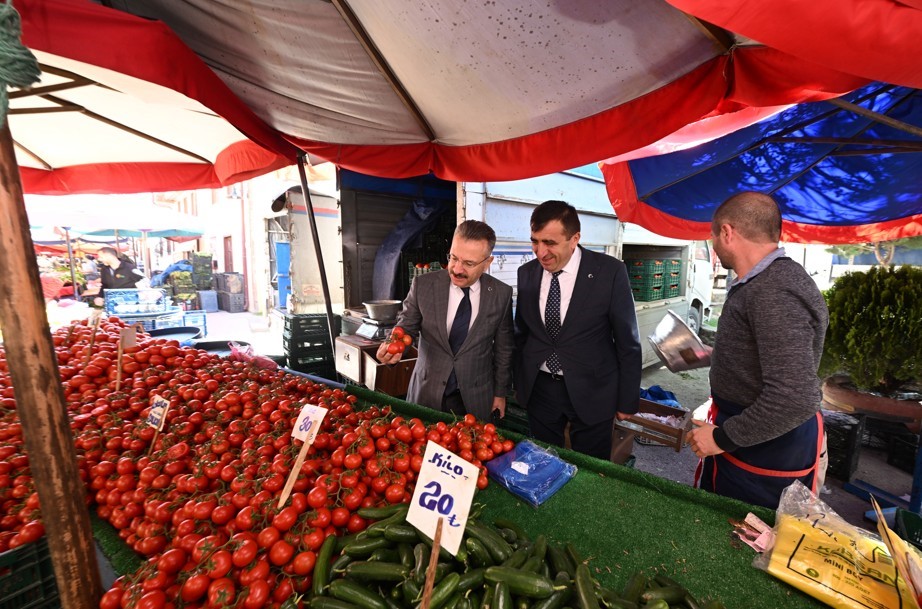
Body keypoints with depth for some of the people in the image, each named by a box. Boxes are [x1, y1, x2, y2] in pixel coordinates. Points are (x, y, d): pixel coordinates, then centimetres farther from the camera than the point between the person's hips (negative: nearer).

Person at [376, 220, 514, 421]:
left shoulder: (501, 294, -8)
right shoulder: (423, 285, -10)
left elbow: (503, 348, 1)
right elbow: (406, 326, 0)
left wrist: (500, 393, 6)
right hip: (427, 394, 1)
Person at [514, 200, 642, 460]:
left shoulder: (610, 271, -13)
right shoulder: (526, 272, -3)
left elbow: (628, 341, -7)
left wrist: (628, 401, -2)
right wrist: (519, 383, 10)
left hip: (591, 392, -2)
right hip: (538, 389, 3)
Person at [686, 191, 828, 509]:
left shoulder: (776, 294, -28)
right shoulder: (765, 281, 5)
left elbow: (795, 400, -32)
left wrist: (724, 438, -23)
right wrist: (715, 357, 29)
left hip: (767, 444, -9)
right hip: (742, 433, 9)